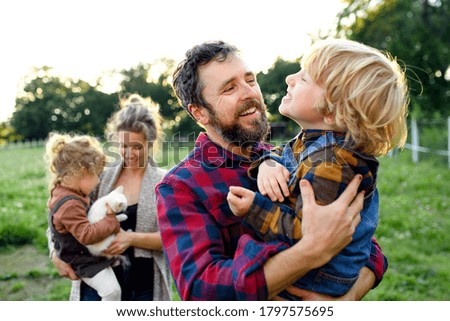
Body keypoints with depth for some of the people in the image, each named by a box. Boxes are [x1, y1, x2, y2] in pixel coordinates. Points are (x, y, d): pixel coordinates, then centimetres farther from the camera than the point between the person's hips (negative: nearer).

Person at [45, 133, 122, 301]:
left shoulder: (62, 191, 0)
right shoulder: (70, 205, -32)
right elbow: (87, 235, -37)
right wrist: (111, 221, -28)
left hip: (88, 254, 10)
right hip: (85, 260, -10)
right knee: (112, 290, -19)